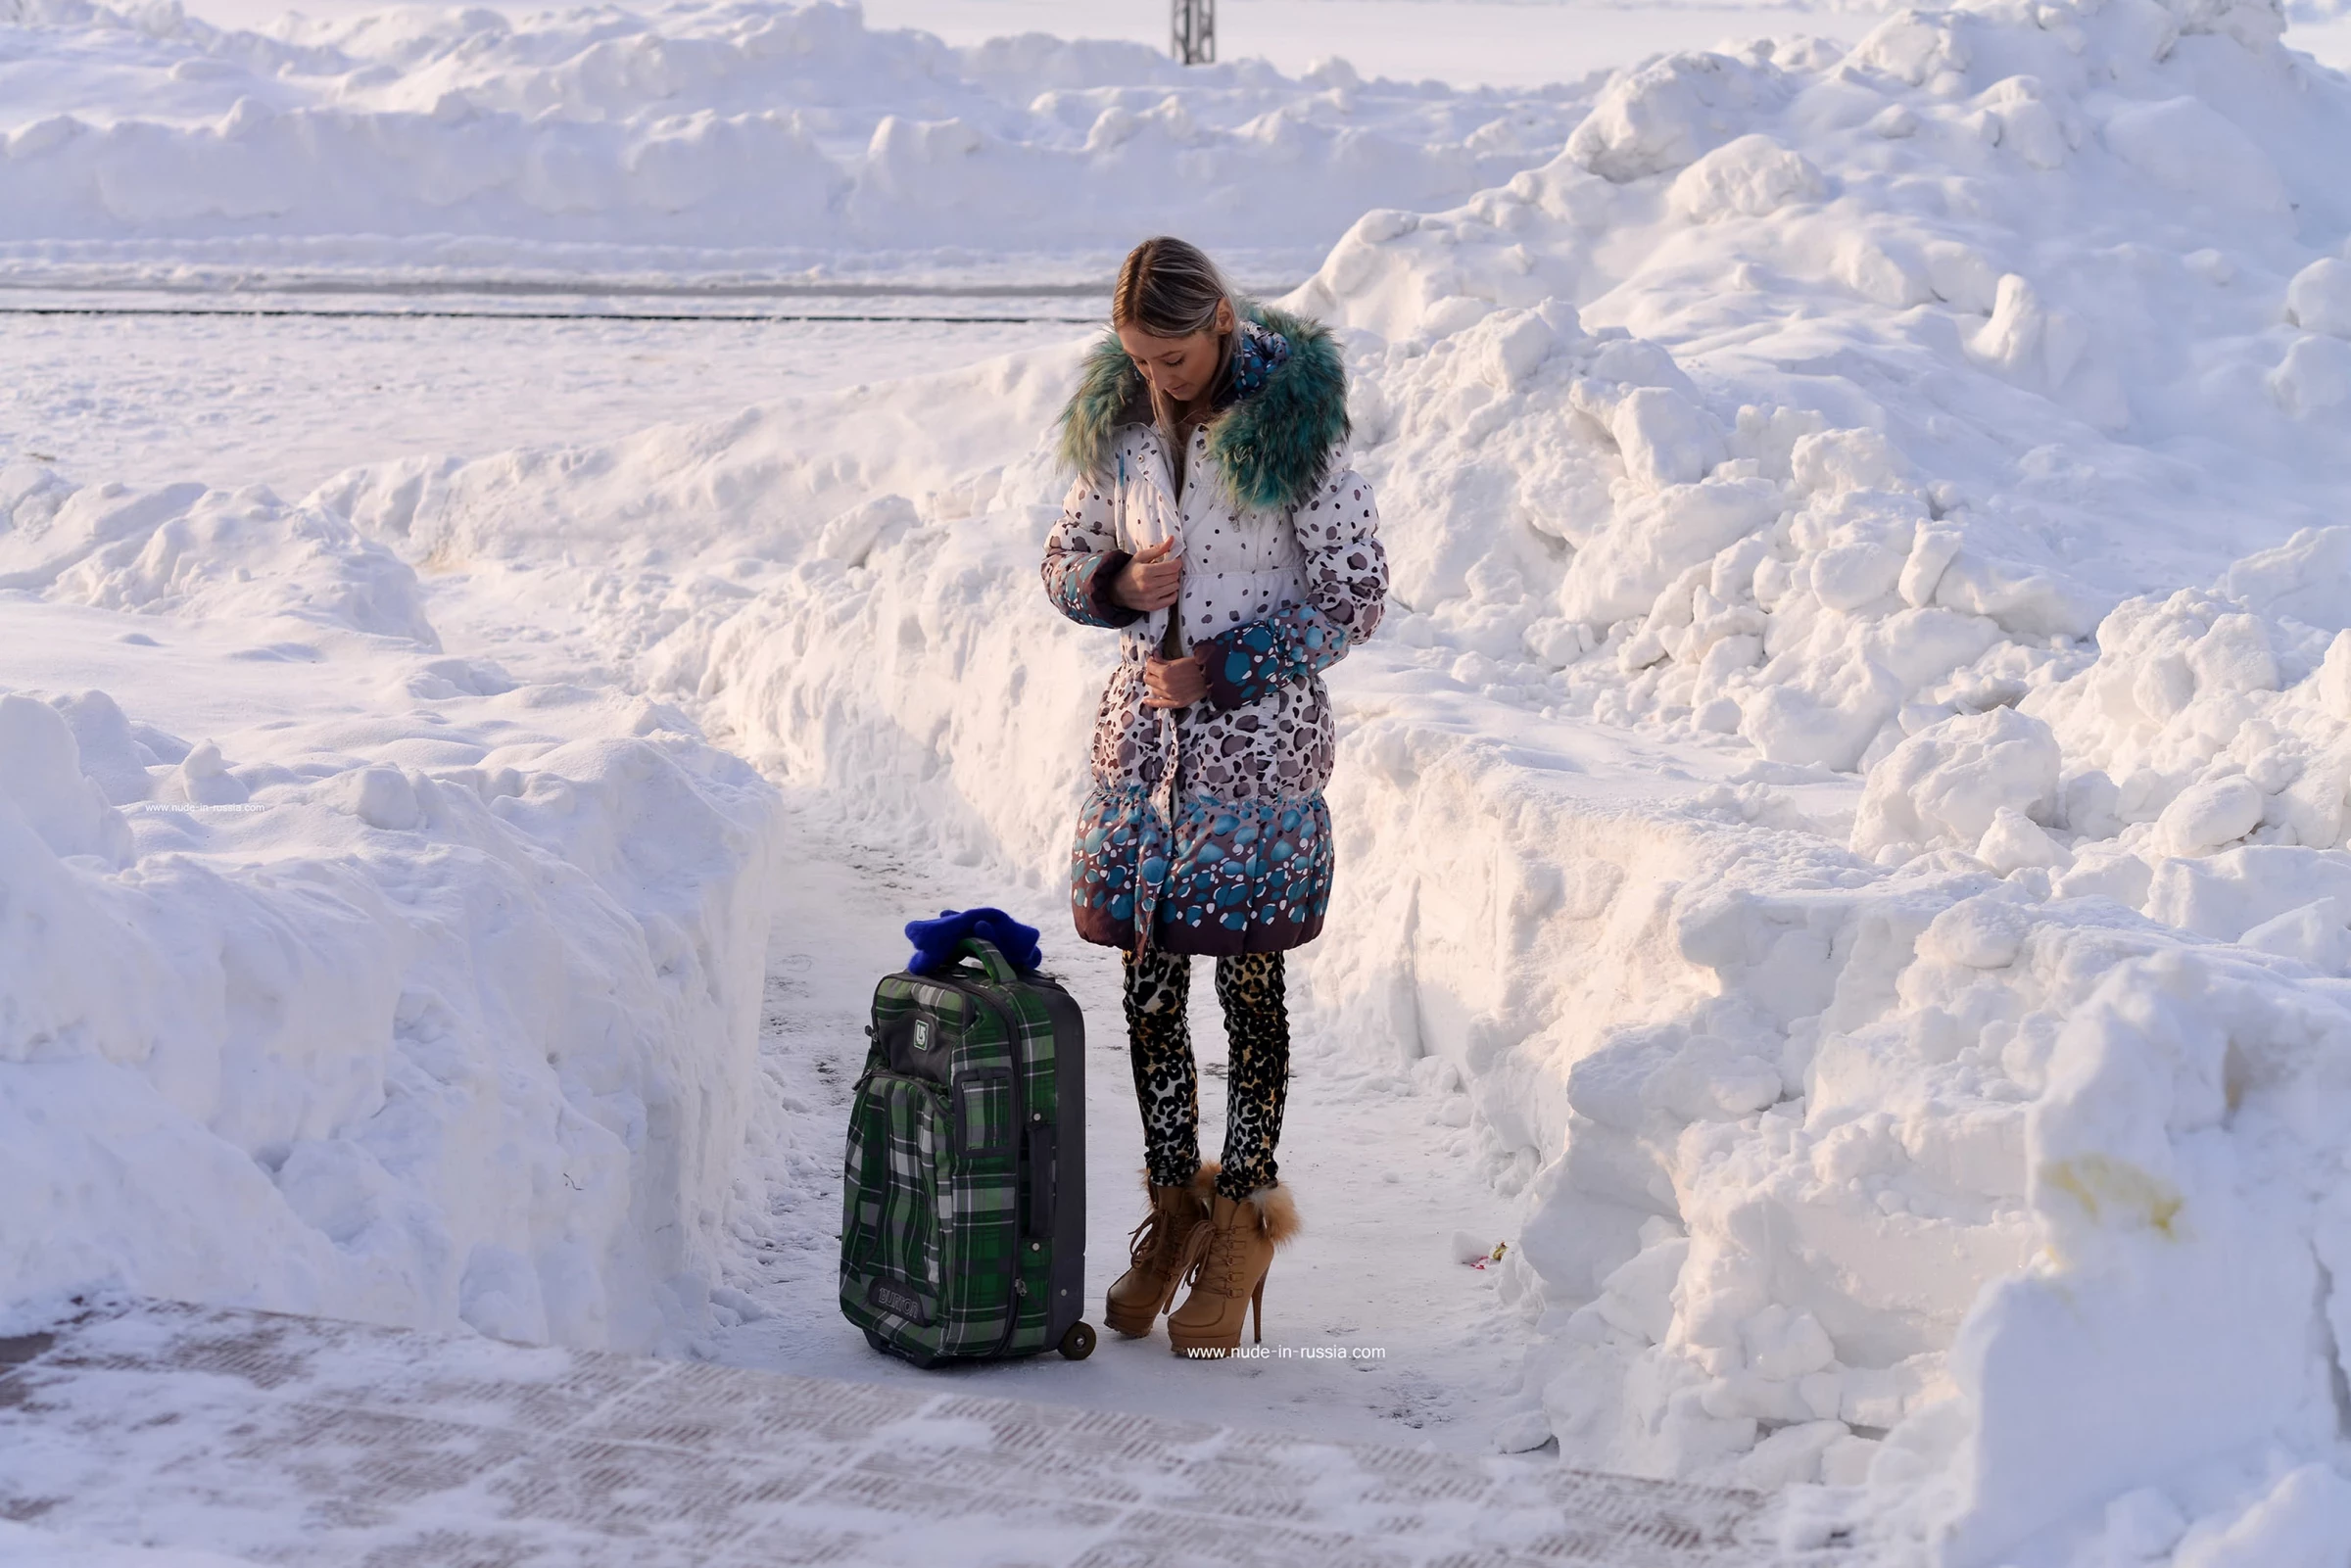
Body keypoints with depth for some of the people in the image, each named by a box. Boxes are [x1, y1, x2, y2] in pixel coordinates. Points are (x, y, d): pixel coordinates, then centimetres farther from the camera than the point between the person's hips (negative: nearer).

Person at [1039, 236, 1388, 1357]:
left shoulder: (1290, 422, -11)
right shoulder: (1121, 423, 4)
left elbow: (1356, 595, -10)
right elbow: (1066, 560, 15)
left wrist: (1223, 670, -14)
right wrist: (1118, 581, -9)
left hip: (1257, 747, -4)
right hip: (1143, 739, 4)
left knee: (1249, 989, 3)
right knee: (1149, 988, 8)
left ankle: (1242, 1218, 16)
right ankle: (1173, 1202, 24)